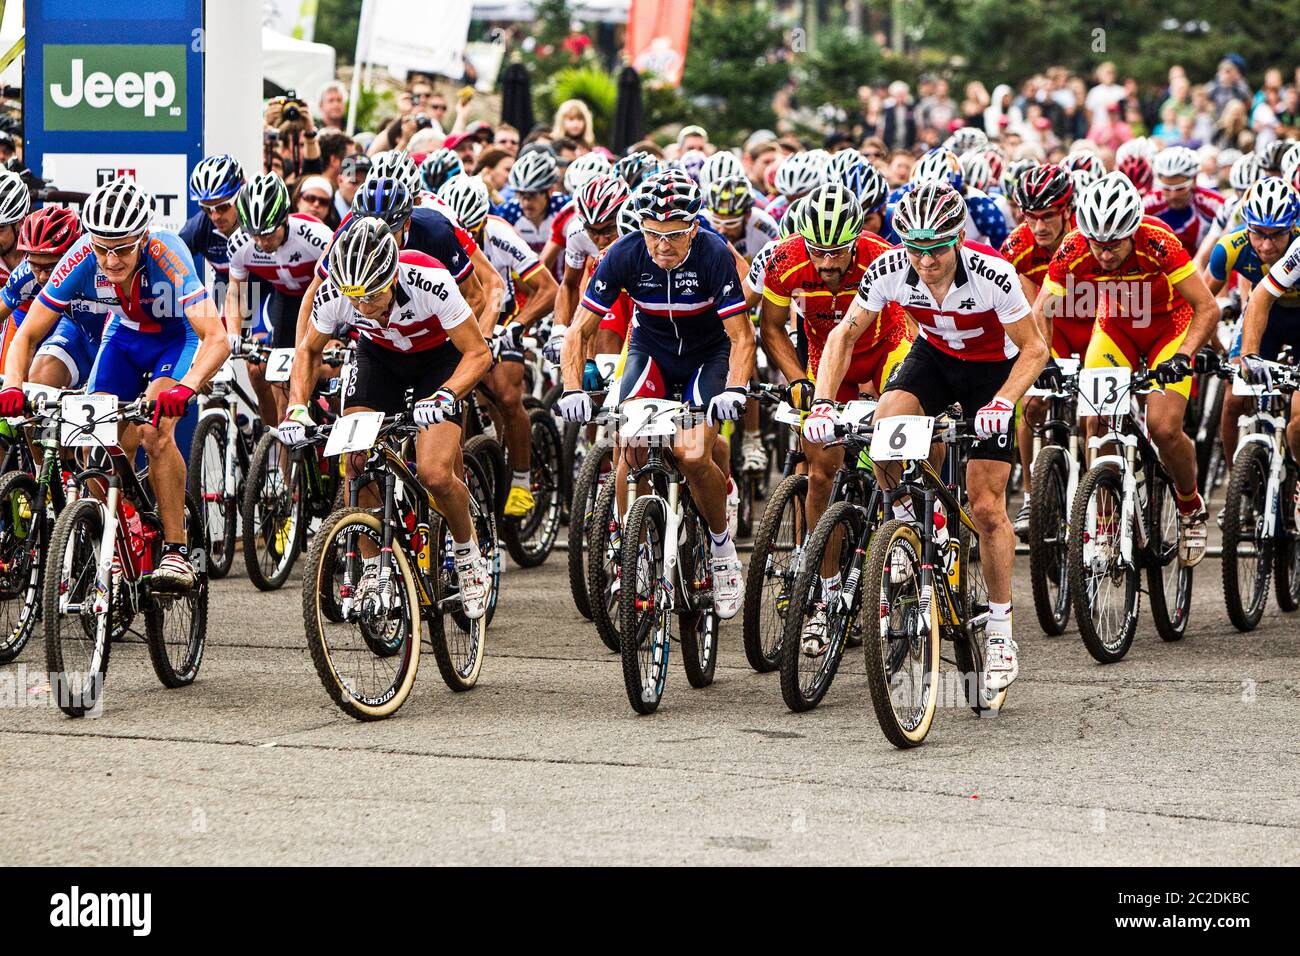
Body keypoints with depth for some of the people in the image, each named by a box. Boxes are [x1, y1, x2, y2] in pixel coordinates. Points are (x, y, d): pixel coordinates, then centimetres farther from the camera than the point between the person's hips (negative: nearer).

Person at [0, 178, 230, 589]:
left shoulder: (167, 255, -37)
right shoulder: (81, 260, -27)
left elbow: (216, 339, -44)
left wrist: (185, 388, -61)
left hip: (180, 336, -4)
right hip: (125, 335, 4)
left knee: (154, 431, -27)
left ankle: (176, 551, -19)